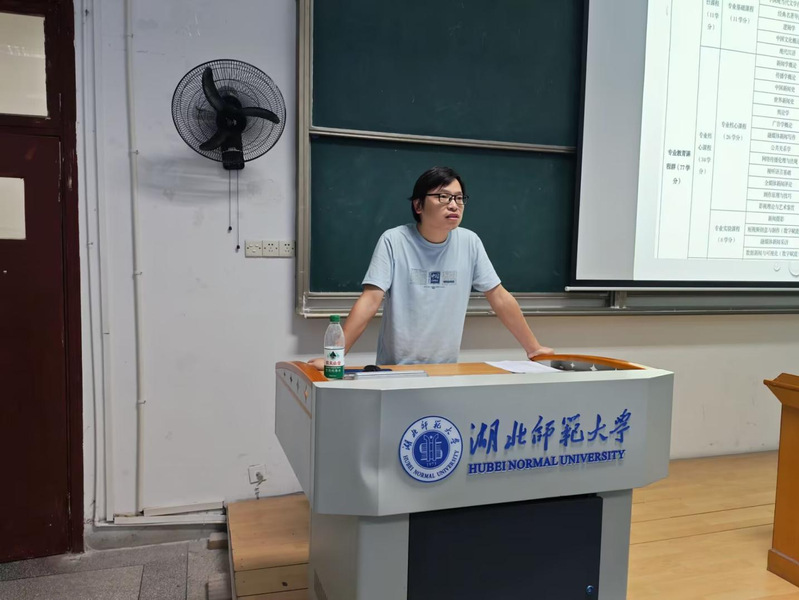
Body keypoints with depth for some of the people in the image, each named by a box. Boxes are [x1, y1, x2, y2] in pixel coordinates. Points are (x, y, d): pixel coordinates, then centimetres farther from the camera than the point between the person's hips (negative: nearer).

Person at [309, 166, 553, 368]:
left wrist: (533, 348, 6)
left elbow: (500, 298, 4)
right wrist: (333, 356, -24)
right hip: (395, 369, -3)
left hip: (446, 369, 3)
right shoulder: (393, 241, -11)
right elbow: (369, 302, -16)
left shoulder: (469, 242, -2)